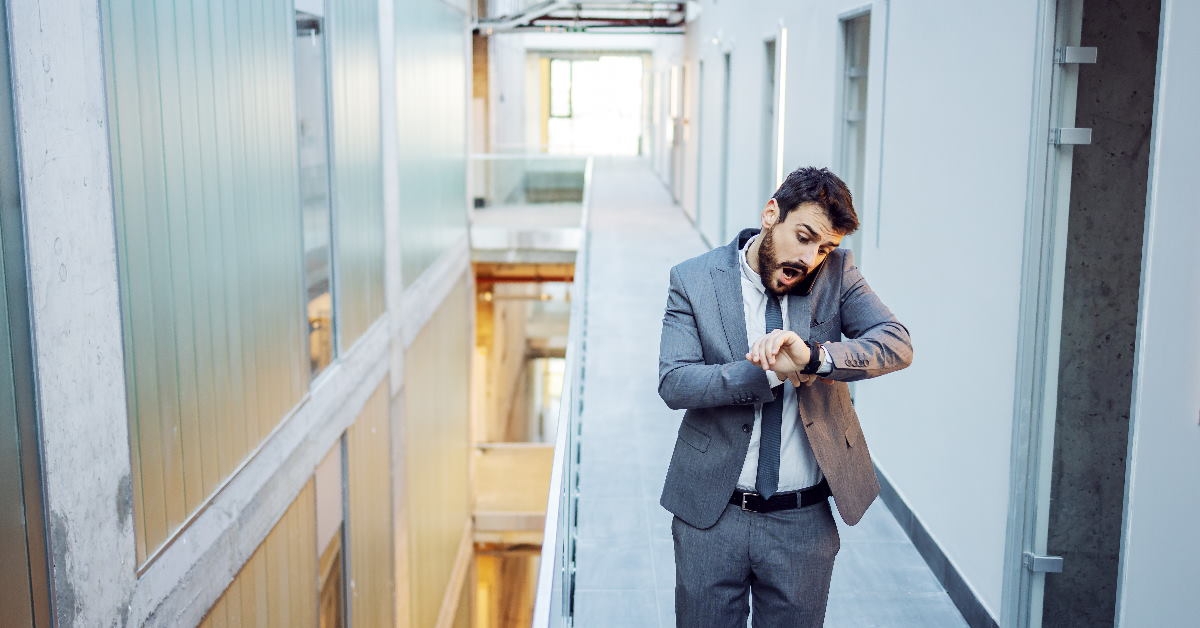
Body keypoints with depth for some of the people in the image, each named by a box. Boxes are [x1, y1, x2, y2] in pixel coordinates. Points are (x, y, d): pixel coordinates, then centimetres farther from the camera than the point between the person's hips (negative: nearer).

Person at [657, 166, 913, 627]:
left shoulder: (836, 272, 0)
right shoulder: (694, 279, -6)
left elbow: (898, 345, -12)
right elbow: (673, 383, -14)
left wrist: (814, 356, -28)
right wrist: (769, 373, -25)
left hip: (804, 520, 1)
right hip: (711, 515, -1)